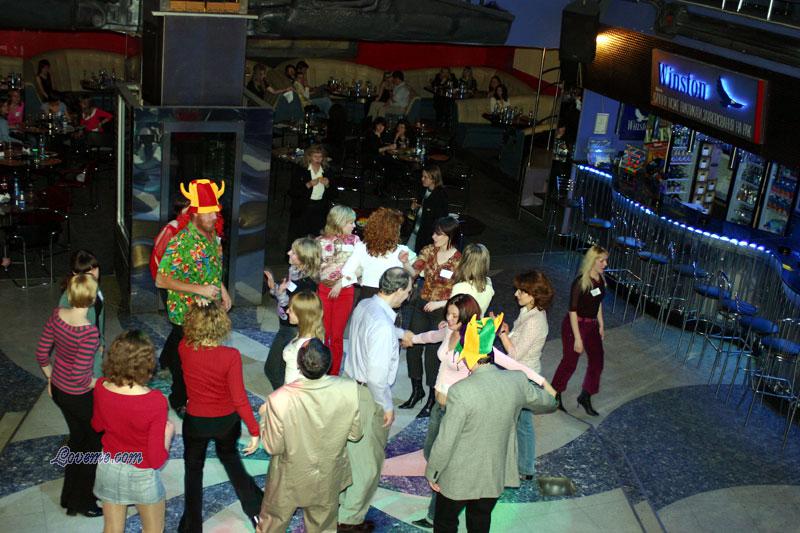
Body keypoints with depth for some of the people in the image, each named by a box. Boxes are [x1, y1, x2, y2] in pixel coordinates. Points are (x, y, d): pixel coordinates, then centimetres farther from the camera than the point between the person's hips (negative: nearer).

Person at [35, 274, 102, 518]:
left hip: (58, 390, 7)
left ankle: (70, 496, 42)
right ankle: (83, 501, 29)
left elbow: (41, 354, 0)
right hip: (79, 396, -7)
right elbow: (79, 375, -30)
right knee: (94, 442, 16)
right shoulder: (89, 331, -31)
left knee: (77, 436, 27)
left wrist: (51, 378, 15)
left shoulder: (57, 315, -10)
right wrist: (95, 383, -9)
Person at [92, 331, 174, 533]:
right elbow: (157, 459, -23)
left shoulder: (101, 388, -17)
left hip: (109, 469, 4)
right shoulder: (155, 402, -31)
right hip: (142, 477, -4)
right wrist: (168, 432, -7)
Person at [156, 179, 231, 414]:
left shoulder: (212, 235, 1)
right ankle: (180, 401, 29)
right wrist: (199, 289, -28)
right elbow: (161, 280, -27)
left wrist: (222, 289, 8)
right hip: (187, 313, -7)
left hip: (209, 311, 7)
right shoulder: (181, 242, -25)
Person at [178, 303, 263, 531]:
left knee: (193, 469, 24)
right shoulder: (231, 356, -28)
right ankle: (256, 509, 40)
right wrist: (254, 431, -16)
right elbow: (239, 398, -24)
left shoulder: (184, 348, -22)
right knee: (230, 457, 30)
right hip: (226, 421, 0)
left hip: (196, 421, 0)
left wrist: (199, 310, 0)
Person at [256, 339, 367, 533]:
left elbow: (273, 447, -18)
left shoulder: (280, 399, -33)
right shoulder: (350, 390, -27)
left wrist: (264, 415, -3)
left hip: (290, 479, -2)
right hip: (328, 479, 2)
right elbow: (355, 434, -10)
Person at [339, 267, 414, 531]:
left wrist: (400, 334, 37)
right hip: (367, 395, -9)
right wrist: (387, 407, -16)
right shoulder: (382, 326, -31)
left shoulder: (364, 306, -3)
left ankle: (338, 497, 46)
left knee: (350, 448, 27)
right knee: (368, 461, 10)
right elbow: (377, 376, -30)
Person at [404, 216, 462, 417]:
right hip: (421, 306, 5)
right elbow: (413, 271, -8)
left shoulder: (459, 261, -15)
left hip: (443, 312, -5)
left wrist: (440, 303, -20)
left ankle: (432, 399, 19)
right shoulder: (429, 251, -1)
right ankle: (417, 390, 31)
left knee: (432, 354, 0)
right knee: (413, 349, 10)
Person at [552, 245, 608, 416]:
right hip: (575, 325, -7)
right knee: (569, 363, 6)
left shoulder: (600, 279, -1)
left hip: (592, 325, 7)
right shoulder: (580, 282, -22)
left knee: (597, 361, 9)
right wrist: (577, 338, -20)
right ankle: (555, 397, 26)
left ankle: (585, 397, 26)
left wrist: (601, 325, 16)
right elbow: (573, 311, -20)